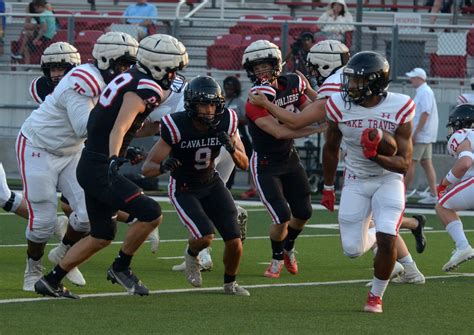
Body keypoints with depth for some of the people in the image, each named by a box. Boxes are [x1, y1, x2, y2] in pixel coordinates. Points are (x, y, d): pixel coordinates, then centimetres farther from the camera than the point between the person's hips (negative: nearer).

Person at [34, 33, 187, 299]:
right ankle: (121, 268, 5)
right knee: (151, 214, -12)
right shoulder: (145, 89, -17)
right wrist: (113, 158, -45)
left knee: (102, 236, 17)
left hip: (91, 165, 10)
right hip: (100, 169, -10)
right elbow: (120, 128, -31)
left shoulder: (131, 79, 12)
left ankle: (51, 281, 21)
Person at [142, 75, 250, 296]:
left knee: (234, 240, -6)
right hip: (184, 189, -4)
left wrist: (232, 148, -28)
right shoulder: (177, 127, -27)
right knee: (205, 237, -25)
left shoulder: (226, 122, -15)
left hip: (212, 184, 4)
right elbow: (147, 168, -23)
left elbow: (244, 164, -6)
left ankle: (230, 283, 22)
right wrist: (163, 166, -46)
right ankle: (192, 255, 12)